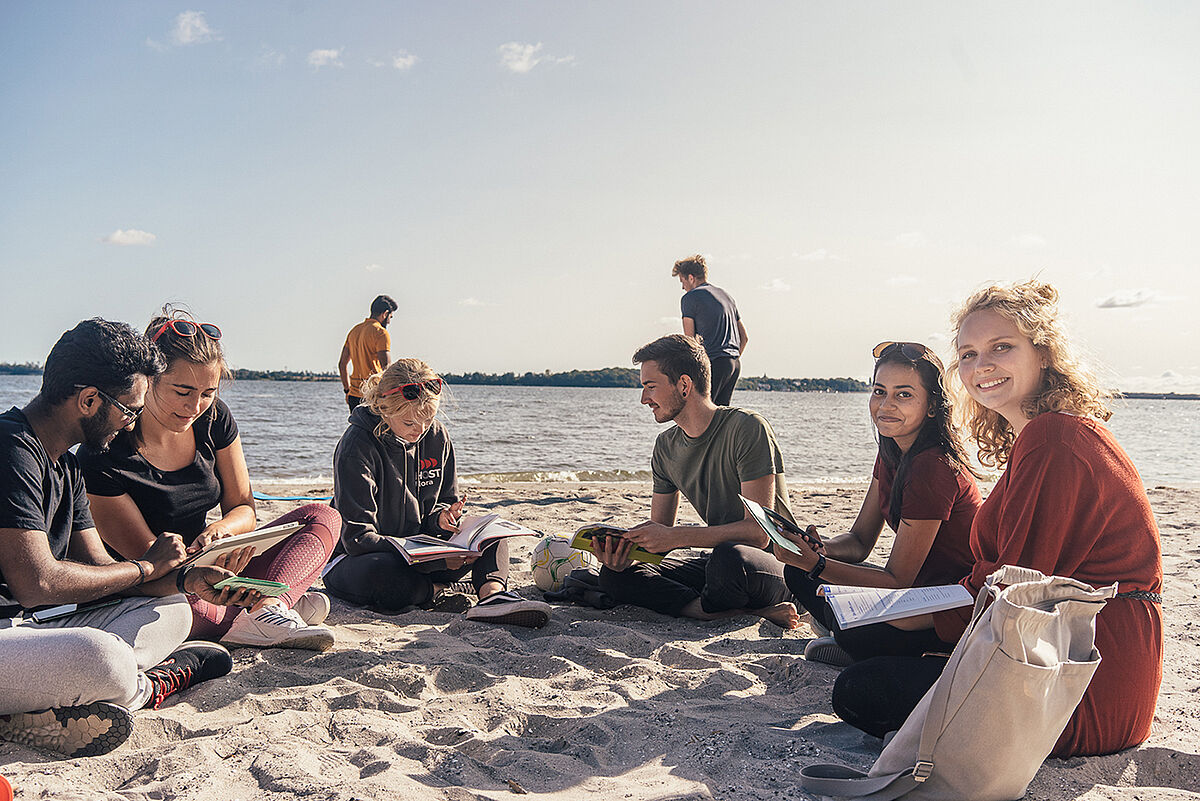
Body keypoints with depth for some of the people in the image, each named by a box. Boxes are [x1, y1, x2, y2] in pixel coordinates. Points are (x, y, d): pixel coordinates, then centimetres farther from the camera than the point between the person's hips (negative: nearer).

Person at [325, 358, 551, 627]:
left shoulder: (437, 436, -1)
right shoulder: (357, 446, -20)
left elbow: (446, 502, 13)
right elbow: (358, 537, -25)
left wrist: (442, 517, -16)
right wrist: (438, 560, -34)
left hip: (419, 550, 6)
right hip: (356, 558, -6)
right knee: (381, 573, -41)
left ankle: (492, 593, -39)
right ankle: (437, 588, -11)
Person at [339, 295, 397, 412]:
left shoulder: (354, 330, 15)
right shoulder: (381, 333, -10)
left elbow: (342, 364, 19)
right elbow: (386, 369, -17)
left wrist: (347, 390, 24)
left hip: (354, 395, 8)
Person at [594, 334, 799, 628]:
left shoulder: (747, 428, -17)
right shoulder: (666, 447, 7)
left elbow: (758, 532, -23)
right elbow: (659, 529, 8)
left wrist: (674, 536, -28)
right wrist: (625, 550, -14)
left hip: (778, 564, -7)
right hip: (718, 562, 7)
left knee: (729, 556, -41)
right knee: (614, 576, -12)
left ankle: (709, 608, -7)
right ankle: (740, 611, -19)